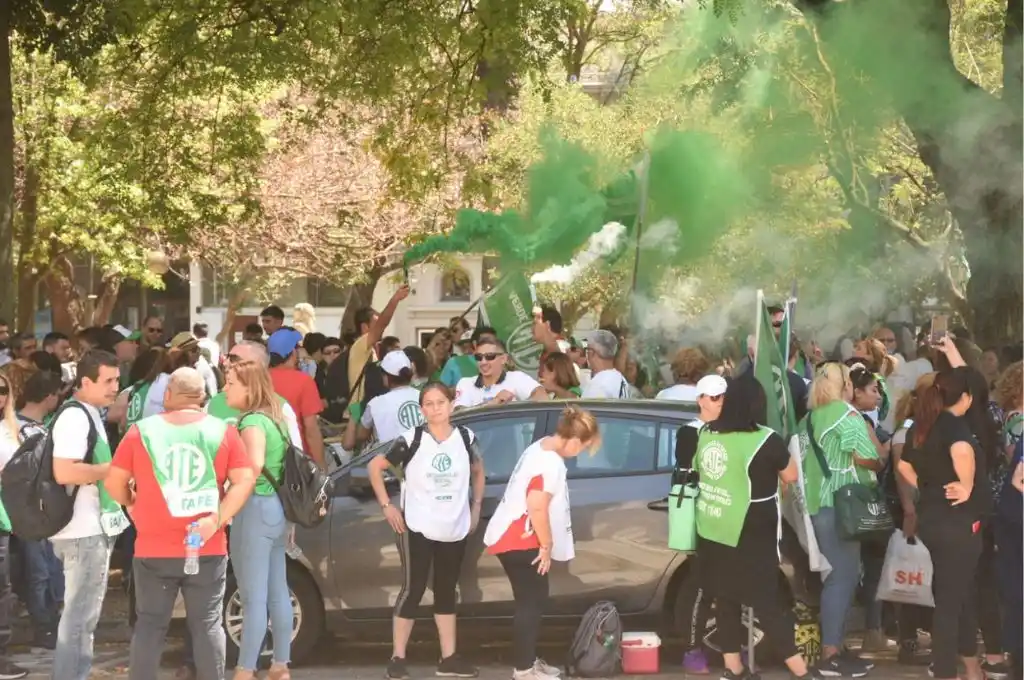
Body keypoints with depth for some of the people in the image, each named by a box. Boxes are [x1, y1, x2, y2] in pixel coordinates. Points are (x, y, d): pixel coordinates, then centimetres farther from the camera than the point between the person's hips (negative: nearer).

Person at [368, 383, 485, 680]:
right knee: (413, 589, -3)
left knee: (446, 591, 11)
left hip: (454, 529, 4)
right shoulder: (411, 440, -9)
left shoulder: (466, 438, 0)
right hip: (417, 528, -4)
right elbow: (375, 466, -2)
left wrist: (476, 507, 9)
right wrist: (386, 506, -6)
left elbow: (478, 472, 18)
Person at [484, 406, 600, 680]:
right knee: (531, 602, -4)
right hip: (519, 541, -10)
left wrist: (543, 544, 20)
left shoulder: (542, 448, 11)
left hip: (513, 537, 10)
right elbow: (537, 507, -28)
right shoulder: (551, 462, -21)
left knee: (534, 600, 16)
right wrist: (546, 545, -17)